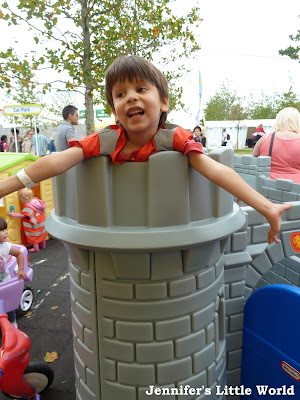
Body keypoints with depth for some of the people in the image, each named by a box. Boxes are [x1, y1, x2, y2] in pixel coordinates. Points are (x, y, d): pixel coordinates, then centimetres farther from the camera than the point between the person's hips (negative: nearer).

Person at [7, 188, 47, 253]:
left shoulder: (28, 208, -30)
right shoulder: (37, 200, -10)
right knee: (41, 232, 23)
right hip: (41, 223, 8)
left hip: (34, 226, -8)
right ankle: (43, 244, 40)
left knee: (33, 236, 11)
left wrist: (12, 214, -11)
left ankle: (36, 248, 24)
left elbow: (21, 215, -21)